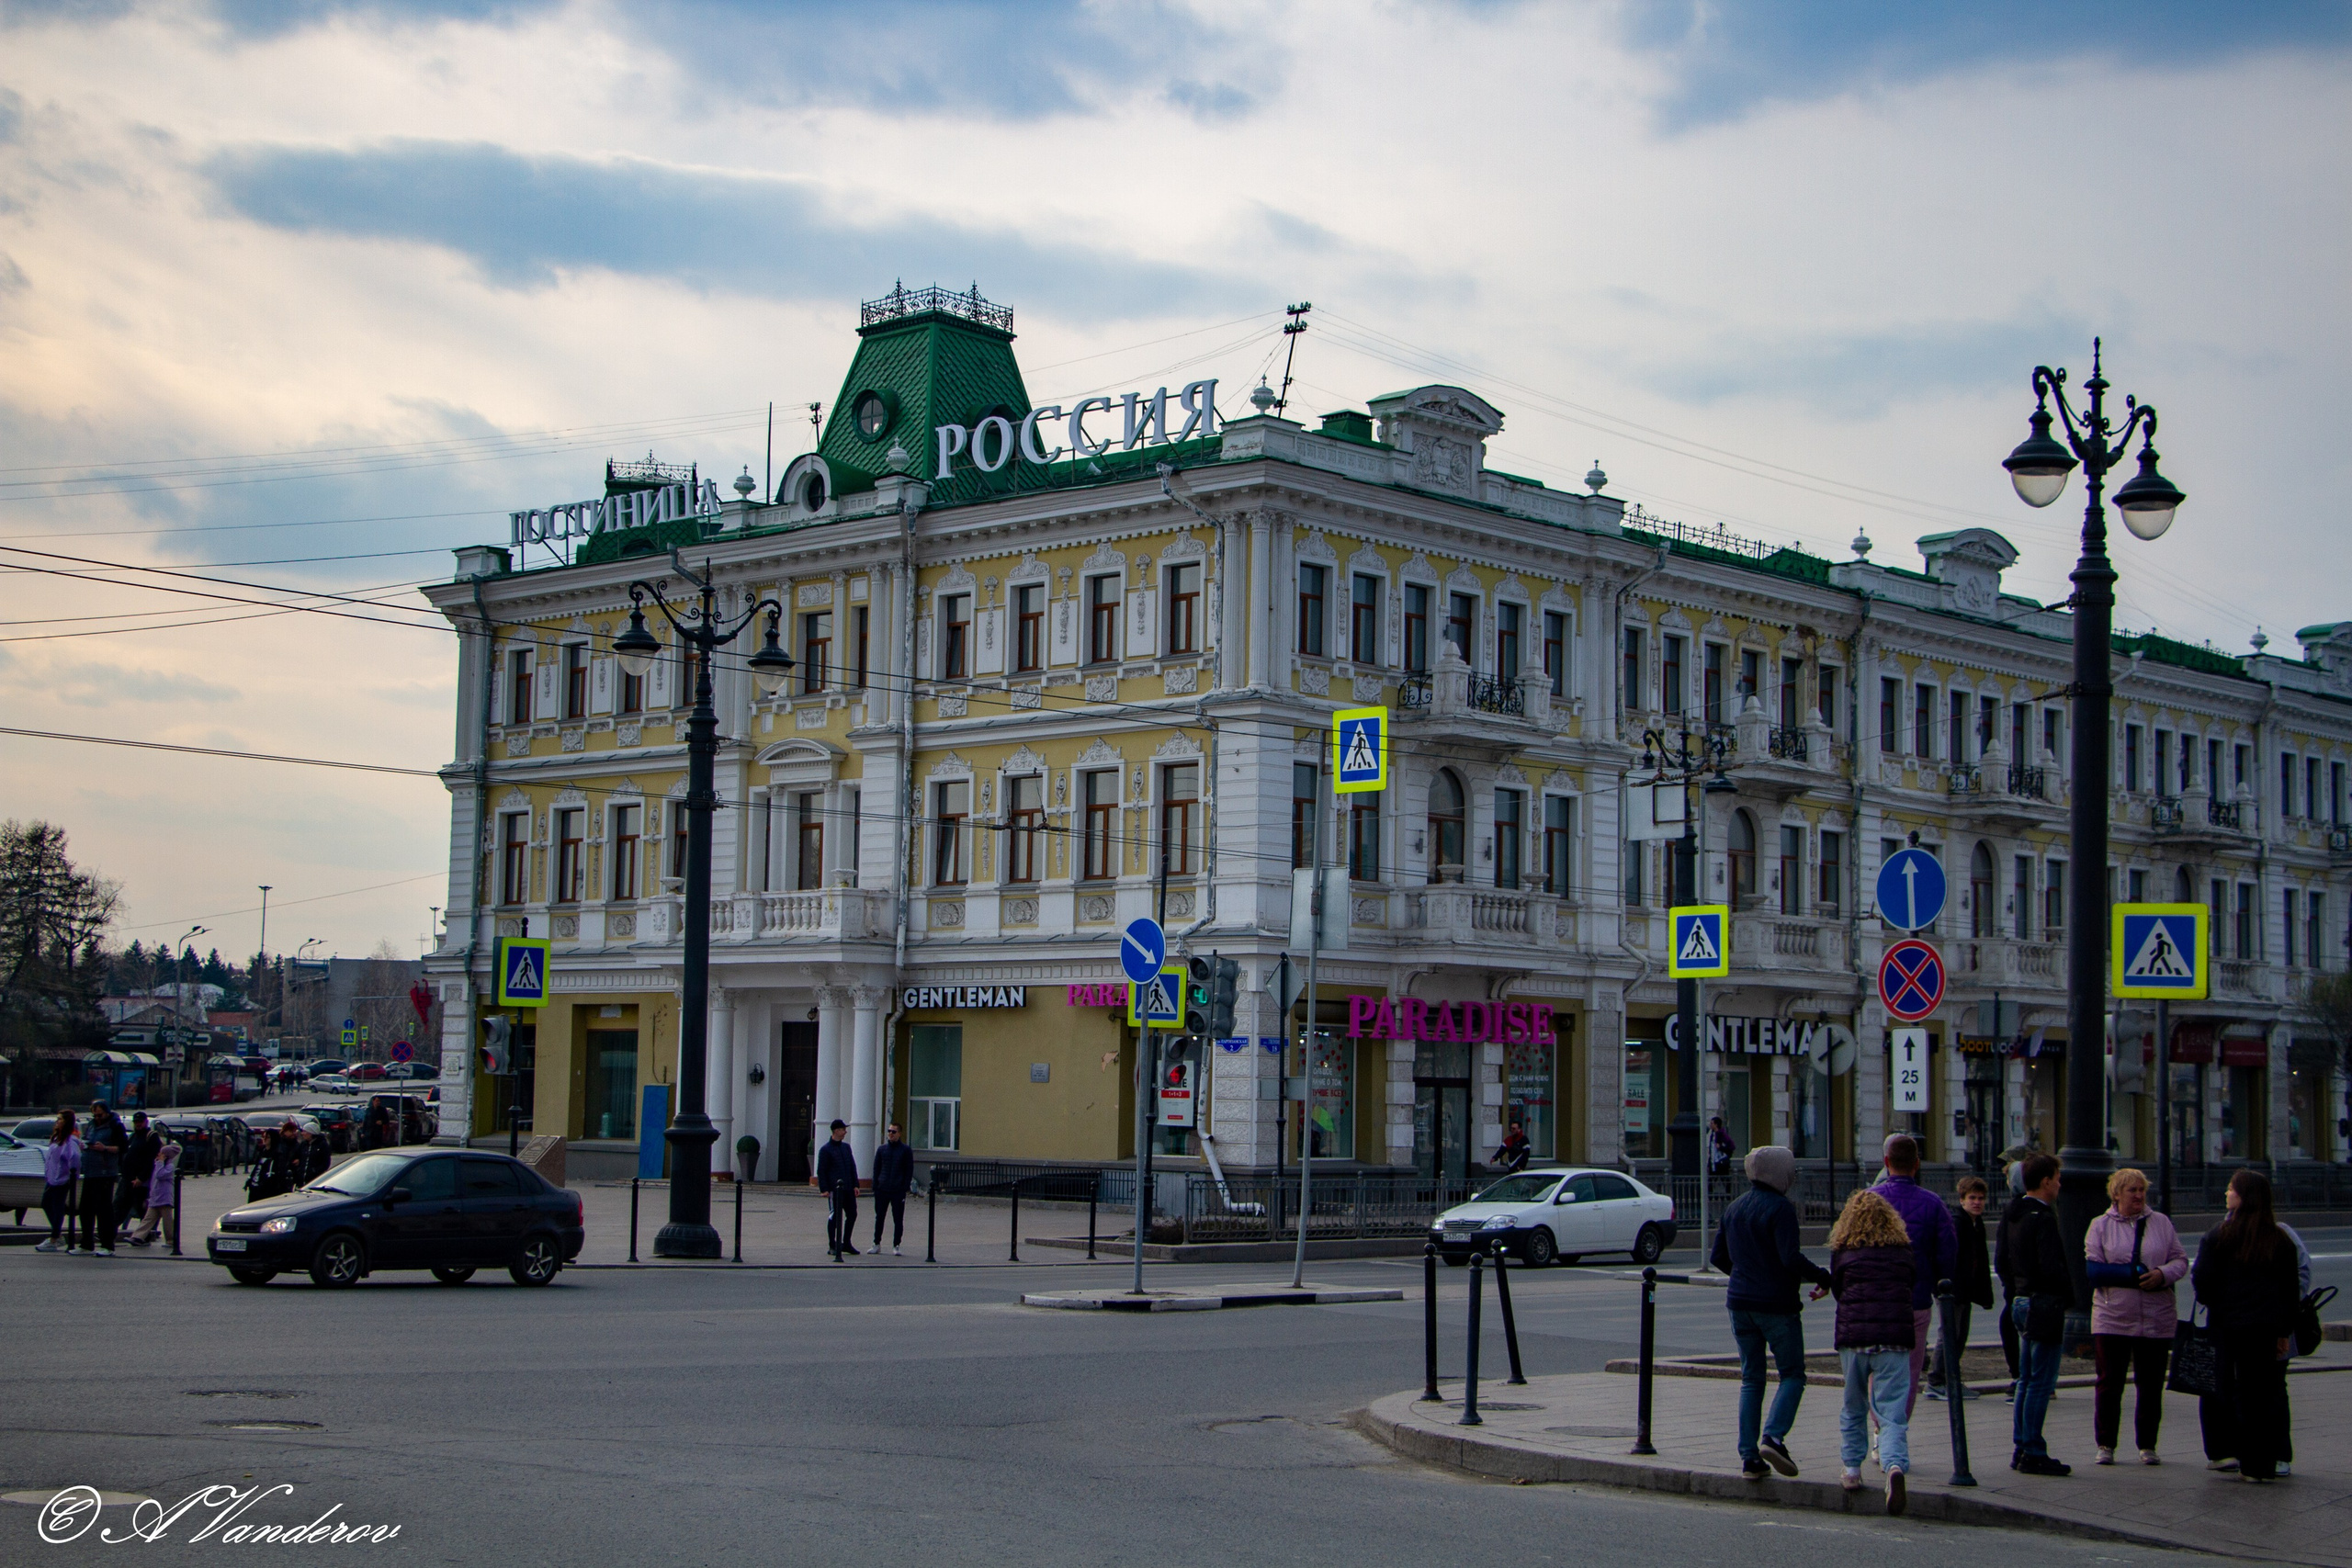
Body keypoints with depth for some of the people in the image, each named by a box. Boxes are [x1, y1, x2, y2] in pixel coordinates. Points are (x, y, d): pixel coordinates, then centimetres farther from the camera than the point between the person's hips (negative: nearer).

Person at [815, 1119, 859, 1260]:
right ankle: (832, 1246, 4)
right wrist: (824, 1189, -13)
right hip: (834, 1189, -7)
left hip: (848, 1189, 7)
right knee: (834, 1216, -5)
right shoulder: (826, 1150, -4)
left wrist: (855, 1185, 12)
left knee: (852, 1214, 8)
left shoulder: (846, 1147, 16)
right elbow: (821, 1171, -6)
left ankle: (846, 1244, 19)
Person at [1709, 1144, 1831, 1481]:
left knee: (1751, 1380, 11)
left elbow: (1717, 1257, 15)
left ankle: (1749, 1456, 4)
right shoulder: (1780, 1208, -12)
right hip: (1777, 1303, -6)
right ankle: (1773, 1436, -16)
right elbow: (1791, 1259, -21)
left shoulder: (1734, 1208, 10)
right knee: (1793, 1374, 5)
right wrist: (1822, 1276, -6)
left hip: (1740, 1302, 6)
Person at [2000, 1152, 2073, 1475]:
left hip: (2021, 1304, 9)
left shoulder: (2010, 1216, 11)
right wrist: (2070, 1294, -9)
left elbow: (2003, 1263, 16)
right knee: (2041, 1383, -5)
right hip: (2045, 1305, -9)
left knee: (2027, 1380, 14)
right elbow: (2051, 1268, -22)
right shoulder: (2043, 1218, -17)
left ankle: (2020, 1449, 17)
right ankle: (2033, 1453, -3)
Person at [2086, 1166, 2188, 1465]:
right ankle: (2105, 1445, 11)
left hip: (2156, 1321, 1)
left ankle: (2147, 1445, 16)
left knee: (2151, 1385, 6)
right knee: (2110, 1382, 1)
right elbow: (2094, 1269, -3)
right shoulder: (2101, 1226, 5)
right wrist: (2134, 1277, -16)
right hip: (2112, 1318, -1)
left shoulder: (2161, 1223, 9)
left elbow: (2180, 1261, 6)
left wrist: (2161, 1274, -15)